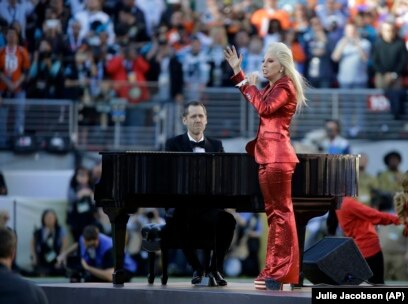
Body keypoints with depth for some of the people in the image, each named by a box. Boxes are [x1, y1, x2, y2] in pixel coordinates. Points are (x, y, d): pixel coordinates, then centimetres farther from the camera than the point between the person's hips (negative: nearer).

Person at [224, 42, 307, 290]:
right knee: (274, 212, 10)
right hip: (267, 156, 10)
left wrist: (251, 85, -7)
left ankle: (280, 272, -11)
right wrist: (237, 72, 33)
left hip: (276, 156, -10)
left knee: (281, 212, -9)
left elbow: (264, 108, -22)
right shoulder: (271, 88, 21)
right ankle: (274, 270, 12)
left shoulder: (285, 87, -7)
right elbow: (253, 100, 37)